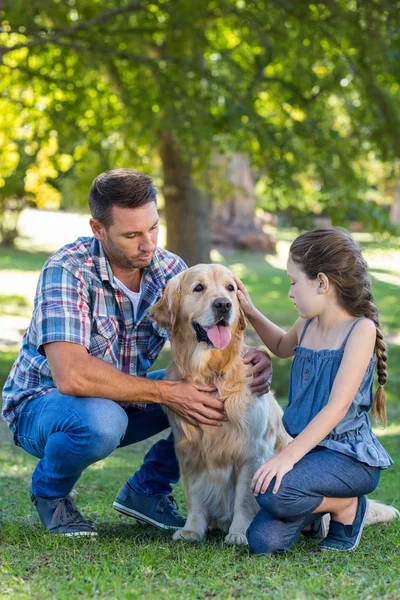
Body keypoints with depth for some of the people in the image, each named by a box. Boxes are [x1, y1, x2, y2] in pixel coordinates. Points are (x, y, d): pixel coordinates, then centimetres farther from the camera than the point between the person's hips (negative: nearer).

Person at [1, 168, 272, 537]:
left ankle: (146, 489, 5)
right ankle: (50, 489, -5)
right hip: (44, 402, -6)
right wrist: (166, 393, -37)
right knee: (102, 421, -40)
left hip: (123, 398, 6)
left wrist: (252, 358, -28)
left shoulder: (168, 269, -8)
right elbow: (71, 375, -38)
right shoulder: (67, 271, -27)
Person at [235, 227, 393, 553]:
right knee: (264, 540, -14)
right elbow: (282, 346, 36)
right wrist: (251, 312, 19)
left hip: (349, 456, -6)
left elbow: (338, 406, -21)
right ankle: (310, 513, 18)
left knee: (274, 491, -32)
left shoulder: (361, 329, -13)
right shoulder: (306, 326, 9)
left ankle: (348, 506, -3)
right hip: (307, 450, 6)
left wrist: (288, 456, -28)